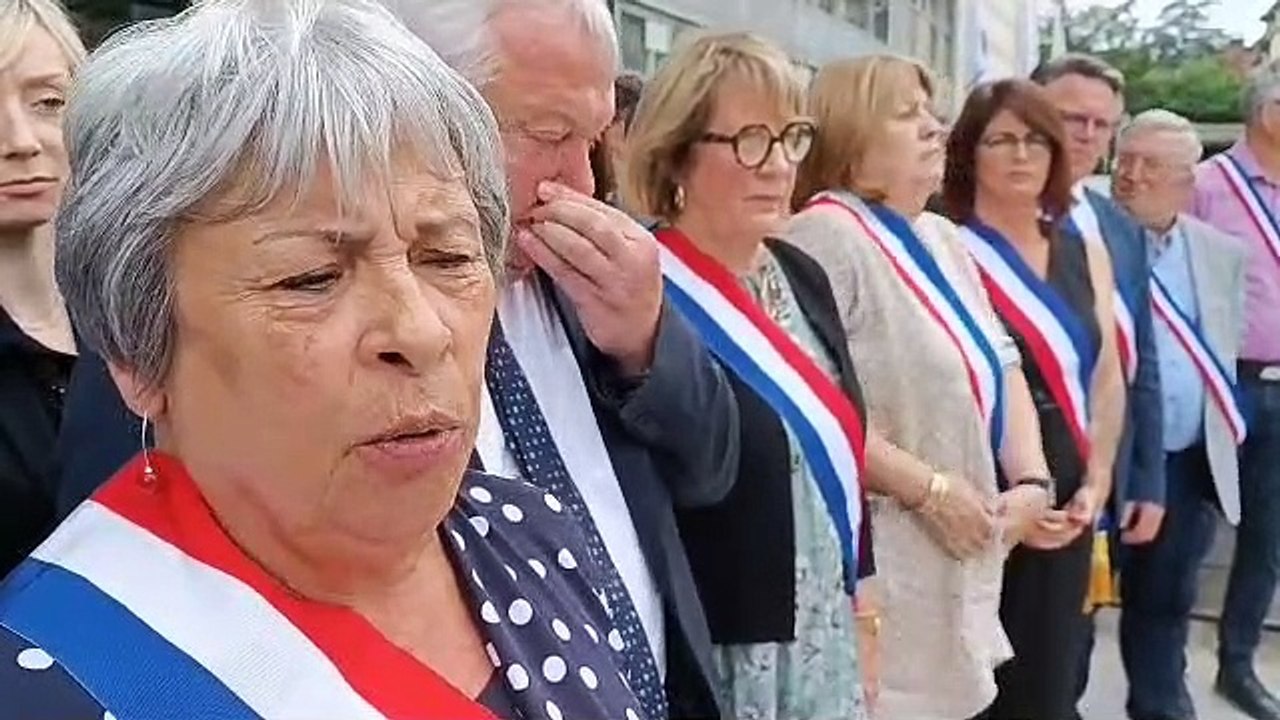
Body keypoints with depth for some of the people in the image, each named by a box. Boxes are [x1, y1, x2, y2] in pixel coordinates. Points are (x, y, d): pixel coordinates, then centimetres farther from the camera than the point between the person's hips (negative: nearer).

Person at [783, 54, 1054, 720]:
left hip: (967, 554, 9)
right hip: (883, 560, -8)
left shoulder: (942, 239, 14)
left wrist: (1030, 480, 1)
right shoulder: (823, 238, -15)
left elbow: (1001, 366, 16)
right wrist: (928, 488, -19)